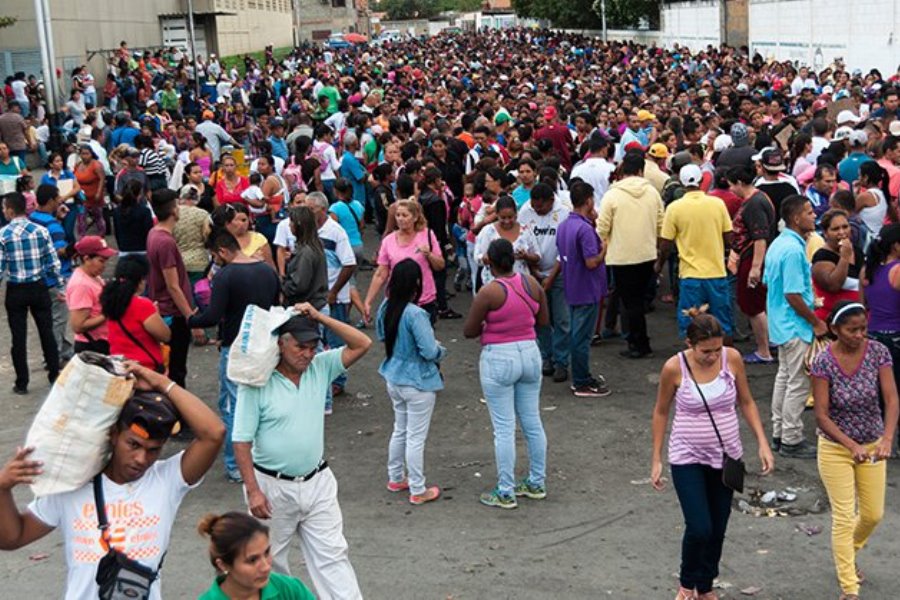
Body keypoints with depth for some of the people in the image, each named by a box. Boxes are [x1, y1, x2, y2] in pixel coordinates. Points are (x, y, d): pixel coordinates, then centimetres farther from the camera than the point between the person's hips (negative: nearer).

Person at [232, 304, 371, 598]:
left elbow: (362, 344, -5)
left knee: (332, 555, 5)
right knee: (268, 560, 15)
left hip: (317, 483, 3)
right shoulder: (256, 382, -14)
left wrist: (320, 317, -12)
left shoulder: (320, 368, 0)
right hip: (272, 486, -3)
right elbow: (242, 441, -13)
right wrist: (253, 491, -16)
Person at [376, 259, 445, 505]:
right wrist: (441, 349, -4)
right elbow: (429, 351, -23)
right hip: (417, 383, -7)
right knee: (416, 438, 4)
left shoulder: (386, 308, -3)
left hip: (394, 379, 8)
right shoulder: (415, 314, -27)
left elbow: (381, 335, 15)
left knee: (400, 430, 23)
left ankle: (395, 478, 36)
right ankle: (418, 491, 15)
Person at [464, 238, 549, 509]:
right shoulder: (532, 283, -2)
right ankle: (536, 483, 27)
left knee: (504, 428, 2)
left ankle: (506, 493, 10)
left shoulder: (489, 292, -18)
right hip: (530, 354, 6)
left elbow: (468, 331, -11)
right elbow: (542, 320, 10)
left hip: (498, 360, -6)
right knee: (533, 422, 15)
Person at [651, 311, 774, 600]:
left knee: (717, 529, 11)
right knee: (699, 529, -10)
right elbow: (661, 412, -2)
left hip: (726, 457, 3)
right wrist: (656, 459, -1)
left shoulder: (733, 358, -10)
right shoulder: (674, 368, -16)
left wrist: (763, 443, -4)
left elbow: (746, 402, 4)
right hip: (688, 459, -3)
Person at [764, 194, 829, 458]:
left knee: (784, 377, 18)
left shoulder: (778, 244, 8)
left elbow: (769, 283, 15)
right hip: (795, 327, -10)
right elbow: (794, 296, -24)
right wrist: (817, 322, -13)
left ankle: (779, 433, 27)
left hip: (781, 324, 10)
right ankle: (791, 441, 7)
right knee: (798, 383, -1)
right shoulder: (793, 250, -23)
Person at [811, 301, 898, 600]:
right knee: (844, 517, -2)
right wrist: (853, 446, -30)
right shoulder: (823, 363, -19)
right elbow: (821, 415, -19)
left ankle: (849, 553, 45)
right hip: (836, 446, -3)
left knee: (873, 515, 14)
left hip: (873, 444, 3)